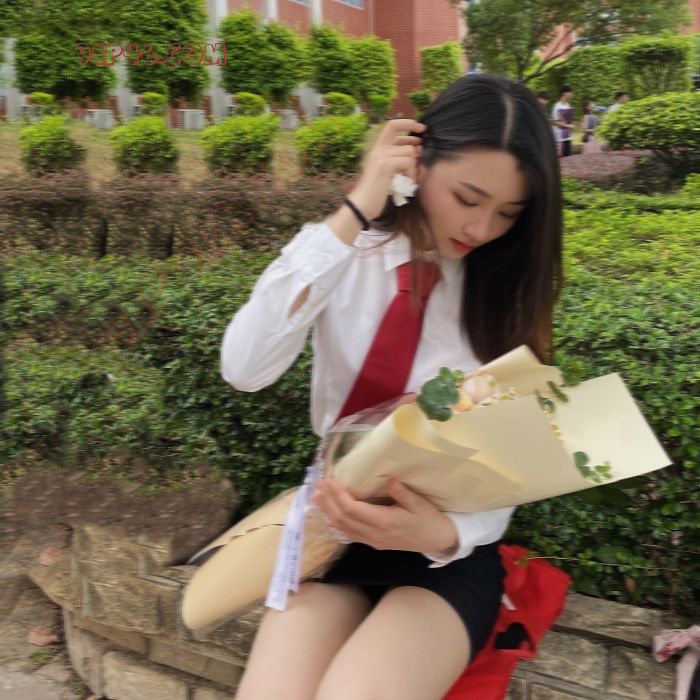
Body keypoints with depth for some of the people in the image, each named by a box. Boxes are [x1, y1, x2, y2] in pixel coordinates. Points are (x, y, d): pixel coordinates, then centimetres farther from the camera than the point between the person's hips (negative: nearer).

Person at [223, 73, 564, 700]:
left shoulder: (507, 290, -2)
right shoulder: (341, 253, -3)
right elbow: (243, 367, -19)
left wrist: (441, 531, -26)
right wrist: (353, 214, -20)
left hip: (452, 549, 0)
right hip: (336, 528, 1)